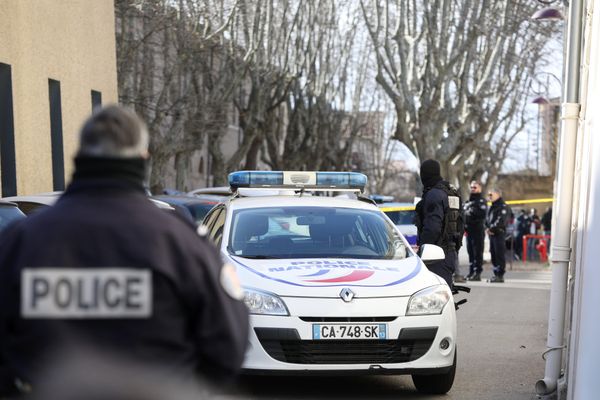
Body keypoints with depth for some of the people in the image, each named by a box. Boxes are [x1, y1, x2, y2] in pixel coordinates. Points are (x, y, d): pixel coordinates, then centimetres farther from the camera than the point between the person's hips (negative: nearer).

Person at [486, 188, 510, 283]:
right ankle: (496, 274, 16)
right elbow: (487, 219, 22)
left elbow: (501, 221, -16)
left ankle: (500, 275, -9)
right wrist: (488, 228, 4)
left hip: (499, 233, -9)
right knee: (493, 254, 10)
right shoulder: (491, 207, 22)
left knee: (499, 254, -9)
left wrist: (492, 229, -14)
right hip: (491, 233, 9)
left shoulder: (503, 207, -6)